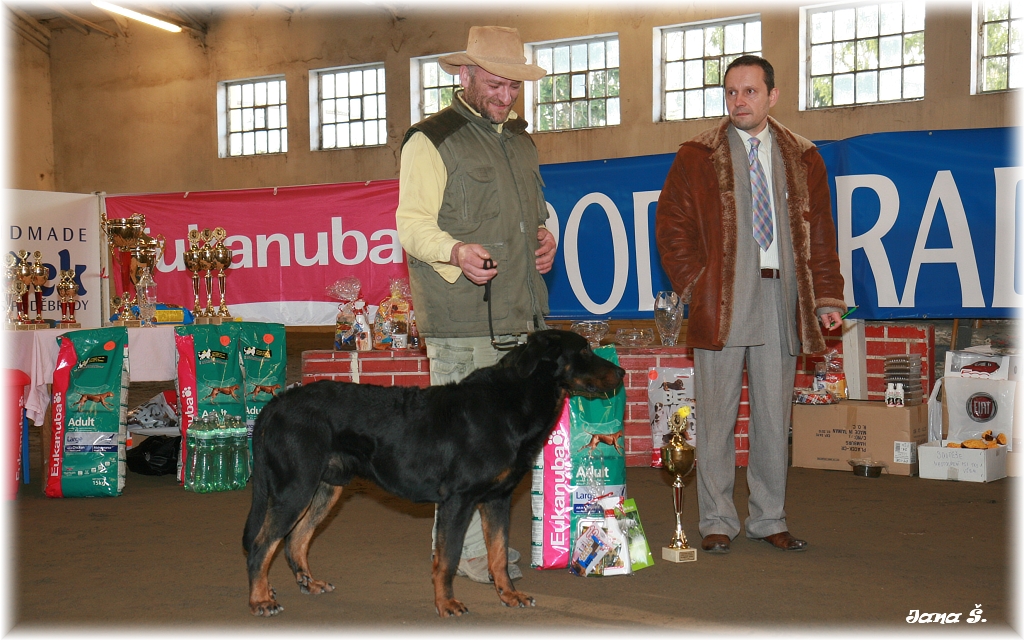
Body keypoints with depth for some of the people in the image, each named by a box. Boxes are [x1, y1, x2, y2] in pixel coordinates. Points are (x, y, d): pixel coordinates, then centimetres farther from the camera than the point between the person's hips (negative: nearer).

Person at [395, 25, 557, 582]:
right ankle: (462, 549, 1)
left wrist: (545, 239, 13)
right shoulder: (432, 139, -3)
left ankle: (491, 537, 20)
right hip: (461, 320, -7)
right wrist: (456, 252, -27)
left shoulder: (518, 137, 22)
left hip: (518, 314, 8)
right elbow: (412, 223, -9)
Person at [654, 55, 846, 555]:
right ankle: (717, 521, 10)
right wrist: (693, 284, -4)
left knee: (775, 415, 6)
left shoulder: (802, 158, 13)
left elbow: (820, 232, 12)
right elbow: (671, 224, 5)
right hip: (721, 302, -2)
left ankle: (769, 519, 17)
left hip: (781, 301, 2)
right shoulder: (697, 157, 6)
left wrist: (827, 296, 3)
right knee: (716, 416, 0)